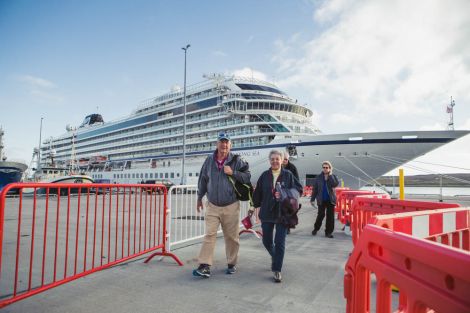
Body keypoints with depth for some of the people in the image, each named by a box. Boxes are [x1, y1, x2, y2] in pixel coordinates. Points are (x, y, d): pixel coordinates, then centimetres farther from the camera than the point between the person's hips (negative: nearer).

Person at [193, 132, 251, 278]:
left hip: (231, 206, -1)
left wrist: (232, 173, -17)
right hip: (212, 206, 1)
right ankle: (205, 266, 1)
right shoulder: (209, 160, 4)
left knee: (231, 236, 9)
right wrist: (199, 197, 20)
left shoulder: (236, 161, -3)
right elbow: (203, 179, 14)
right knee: (209, 235, -3)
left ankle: (231, 264, 26)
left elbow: (247, 177, -4)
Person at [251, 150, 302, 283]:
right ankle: (275, 257, 44)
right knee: (267, 241, 13)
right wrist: (255, 206, 11)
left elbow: (298, 189, 0)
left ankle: (277, 270, 9)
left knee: (280, 242, -4)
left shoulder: (288, 175, -2)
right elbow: (258, 193, 8)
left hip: (282, 213, -3)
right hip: (267, 213, 3)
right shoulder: (264, 176, 3)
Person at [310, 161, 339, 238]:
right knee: (320, 215, 3)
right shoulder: (318, 177, 2)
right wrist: (312, 199, 1)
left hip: (330, 200, 0)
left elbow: (335, 184, -17)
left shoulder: (333, 177, 3)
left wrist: (330, 175, -14)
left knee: (330, 216, 1)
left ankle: (328, 232, 12)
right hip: (321, 200, 0)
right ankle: (316, 228, 23)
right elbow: (315, 189, 4)